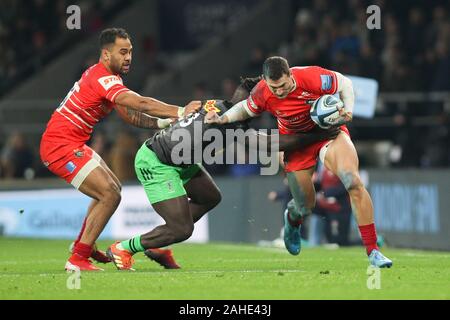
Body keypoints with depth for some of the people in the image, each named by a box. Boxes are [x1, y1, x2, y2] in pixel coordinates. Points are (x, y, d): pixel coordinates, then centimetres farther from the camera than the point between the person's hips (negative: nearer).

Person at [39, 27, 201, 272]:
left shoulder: (101, 75, 12)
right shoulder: (102, 78, -21)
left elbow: (131, 115, 10)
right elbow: (141, 104, -33)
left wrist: (164, 122, -4)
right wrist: (180, 112, -35)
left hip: (72, 144, 11)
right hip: (61, 146, -11)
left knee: (113, 187, 23)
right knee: (110, 195, -16)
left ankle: (82, 245, 32)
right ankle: (77, 260, -11)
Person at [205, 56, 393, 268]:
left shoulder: (312, 78, -29)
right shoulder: (262, 94, -21)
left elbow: (344, 83, -11)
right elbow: (246, 108, 2)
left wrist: (348, 110, -25)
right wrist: (223, 118, -15)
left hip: (329, 130, -2)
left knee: (353, 182, -25)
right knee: (305, 207, 3)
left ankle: (372, 251, -18)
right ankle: (292, 220, 47)